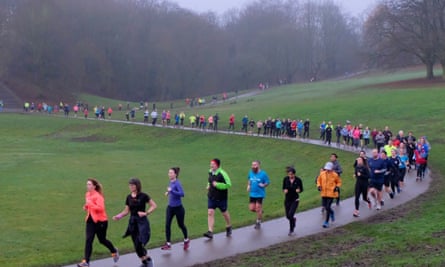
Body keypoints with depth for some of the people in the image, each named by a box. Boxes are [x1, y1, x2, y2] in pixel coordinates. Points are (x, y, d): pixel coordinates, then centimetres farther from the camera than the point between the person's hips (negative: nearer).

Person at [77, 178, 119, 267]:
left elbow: (100, 208, -30)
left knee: (102, 240, 11)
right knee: (88, 240, -7)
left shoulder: (98, 196, -17)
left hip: (100, 221, -6)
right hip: (91, 220, 6)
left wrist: (90, 203, -32)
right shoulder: (87, 194, 6)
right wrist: (86, 207, 3)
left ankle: (114, 251, 40)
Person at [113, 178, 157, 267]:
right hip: (132, 222, 5)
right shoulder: (129, 197, 5)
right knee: (136, 245, 8)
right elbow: (126, 211, 11)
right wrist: (119, 216, -6)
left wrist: (146, 213, -16)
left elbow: (154, 206, -3)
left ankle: (148, 259, 8)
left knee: (140, 244, -16)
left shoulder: (143, 196, -9)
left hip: (142, 221, -5)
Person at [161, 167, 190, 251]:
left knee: (181, 225, 11)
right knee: (167, 225, -3)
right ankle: (168, 244, 2)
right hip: (170, 207, 6)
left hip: (178, 208, -6)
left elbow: (182, 194, -31)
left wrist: (171, 191, -32)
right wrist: (168, 192, 5)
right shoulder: (171, 182, 3)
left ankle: (186, 240, 35)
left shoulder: (177, 183, -18)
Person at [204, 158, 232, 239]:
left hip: (221, 198, -5)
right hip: (211, 197, 5)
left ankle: (229, 227, 38)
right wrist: (209, 185, 5)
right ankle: (210, 232, -9)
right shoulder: (210, 172, 4)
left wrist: (217, 184, -25)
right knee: (210, 213, -7)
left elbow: (228, 184, -20)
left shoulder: (222, 173, -18)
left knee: (224, 213, 13)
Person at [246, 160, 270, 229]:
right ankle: (260, 211, 35)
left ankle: (258, 222, 18)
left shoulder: (263, 174, -11)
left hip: (260, 194, -5)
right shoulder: (250, 172, 2)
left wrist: (263, 185, -21)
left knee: (258, 209, -1)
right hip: (252, 194, 5)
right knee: (251, 209, 3)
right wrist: (248, 185, 7)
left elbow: (267, 182, -3)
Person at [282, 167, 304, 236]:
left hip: (295, 199, -3)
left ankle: (291, 230, 4)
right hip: (287, 199, 3)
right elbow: (283, 188, 6)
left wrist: (299, 190, -22)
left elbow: (301, 189, 1)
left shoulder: (298, 180, -11)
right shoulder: (285, 179, -6)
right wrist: (284, 190, -17)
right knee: (288, 216, 9)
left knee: (290, 215, -16)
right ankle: (294, 219, 47)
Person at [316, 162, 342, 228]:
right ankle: (331, 213, 45)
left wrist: (337, 187, -11)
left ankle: (326, 222, 3)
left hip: (331, 193, -4)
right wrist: (318, 185, -3)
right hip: (323, 193, 4)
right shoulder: (322, 174, -1)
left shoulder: (335, 175, -8)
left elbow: (339, 182, 6)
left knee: (328, 207, -8)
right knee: (325, 207, 10)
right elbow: (318, 180, 14)